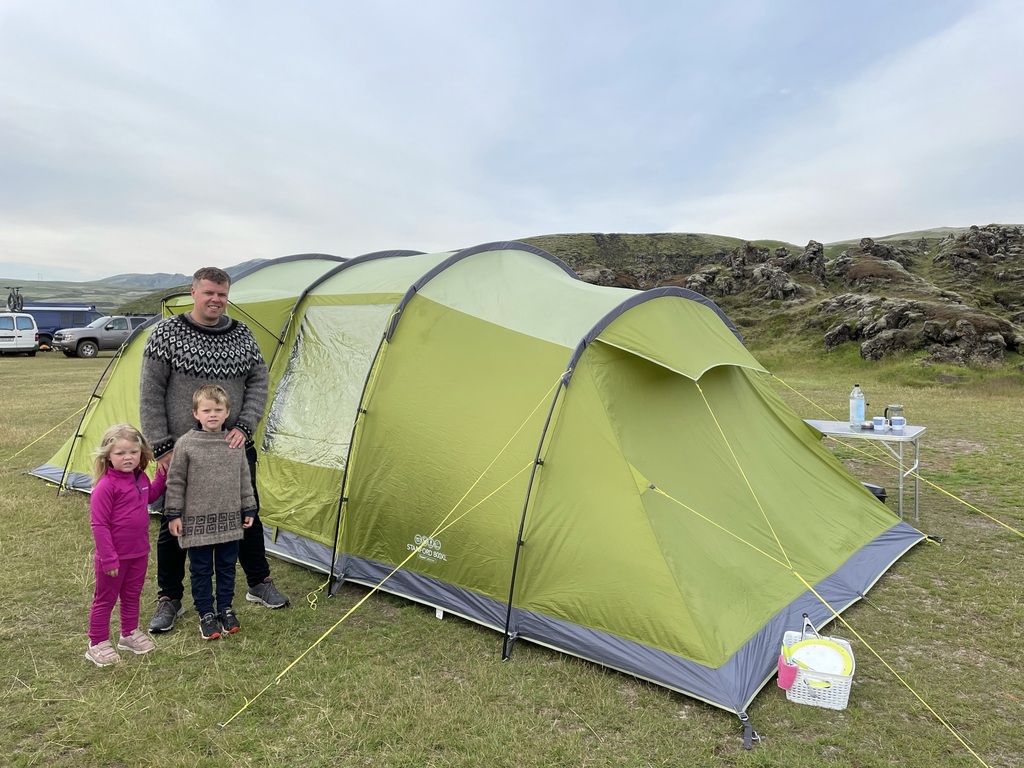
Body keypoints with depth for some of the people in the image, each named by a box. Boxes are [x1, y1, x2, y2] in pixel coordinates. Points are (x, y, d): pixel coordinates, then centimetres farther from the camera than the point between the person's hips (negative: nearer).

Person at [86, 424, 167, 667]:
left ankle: (130, 634, 39)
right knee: (105, 599, 10)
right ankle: (97, 645, 25)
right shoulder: (105, 486, -23)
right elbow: (99, 524, -21)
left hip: (139, 552, 7)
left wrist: (162, 475, 11)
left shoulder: (141, 478, 0)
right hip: (115, 556, -7)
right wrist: (108, 558, -20)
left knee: (132, 595, 22)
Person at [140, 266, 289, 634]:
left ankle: (259, 584, 31)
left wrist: (244, 427, -10)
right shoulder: (167, 333, -7)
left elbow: (258, 382, 3)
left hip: (234, 448, 3)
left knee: (247, 515, 13)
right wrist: (162, 446, -11)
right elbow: (151, 394, -7)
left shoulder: (242, 335, 3)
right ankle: (168, 599, 26)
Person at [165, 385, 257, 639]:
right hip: (197, 521, -3)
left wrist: (248, 510, 10)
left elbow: (244, 480, 9)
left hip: (229, 520, 3)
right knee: (201, 570, 9)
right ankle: (206, 614, 23)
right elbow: (175, 482, -3)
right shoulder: (186, 443, -9)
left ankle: (225, 609, 29)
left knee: (227, 566, 14)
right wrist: (173, 515, -4)